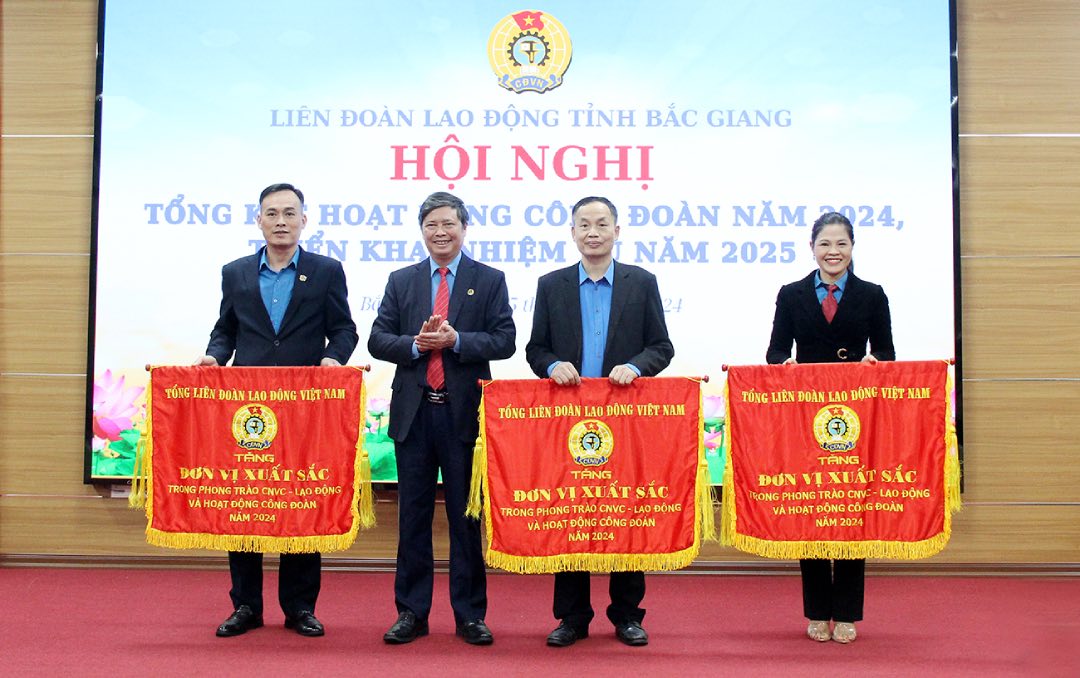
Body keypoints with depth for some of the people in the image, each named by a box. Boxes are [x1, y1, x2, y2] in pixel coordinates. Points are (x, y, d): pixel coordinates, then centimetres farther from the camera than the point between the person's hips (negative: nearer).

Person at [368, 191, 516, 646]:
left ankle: (470, 615, 13)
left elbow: (504, 341, -4)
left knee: (467, 515, 4)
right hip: (413, 412, 2)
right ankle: (411, 612, 17)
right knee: (413, 514, 8)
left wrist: (456, 341, -17)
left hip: (465, 412, -2)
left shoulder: (490, 280, 5)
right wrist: (415, 344, -12)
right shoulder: (401, 281, 11)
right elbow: (377, 340, 6)